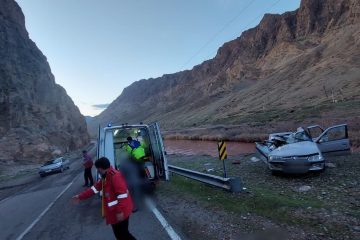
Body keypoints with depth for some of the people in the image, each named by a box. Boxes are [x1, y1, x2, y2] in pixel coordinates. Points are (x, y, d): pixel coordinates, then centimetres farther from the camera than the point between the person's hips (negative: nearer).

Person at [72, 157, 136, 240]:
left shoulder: (115, 175, -24)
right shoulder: (105, 177, 9)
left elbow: (122, 194, -28)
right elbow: (95, 188, 17)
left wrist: (120, 211, -26)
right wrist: (80, 196, 18)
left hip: (120, 212, -10)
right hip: (114, 211, 10)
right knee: (118, 233, 19)